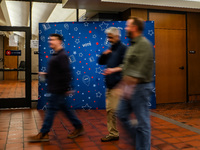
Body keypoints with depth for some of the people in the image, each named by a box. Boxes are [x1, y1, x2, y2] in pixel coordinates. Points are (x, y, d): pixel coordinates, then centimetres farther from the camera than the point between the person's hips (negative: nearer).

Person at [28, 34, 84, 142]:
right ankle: (78, 127, 25)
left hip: (58, 89, -10)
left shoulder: (62, 56, -16)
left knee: (51, 109, -1)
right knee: (66, 109, 15)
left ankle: (43, 134, 10)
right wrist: (46, 74, 10)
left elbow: (66, 73, -21)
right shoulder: (56, 55, 16)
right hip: (55, 89, 10)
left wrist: (67, 88, -22)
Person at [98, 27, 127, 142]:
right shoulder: (111, 49, 16)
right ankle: (113, 133, 22)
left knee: (118, 110, -6)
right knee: (110, 110, 12)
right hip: (110, 85, 9)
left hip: (118, 85, -8)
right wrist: (104, 54, 2)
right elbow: (101, 62, 19)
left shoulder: (123, 48, -10)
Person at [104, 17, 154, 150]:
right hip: (130, 87, 10)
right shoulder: (133, 44, 15)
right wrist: (114, 70, 23)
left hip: (139, 87, -10)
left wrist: (130, 86, -24)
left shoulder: (144, 44, -14)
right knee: (122, 114, 16)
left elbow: (140, 70, -22)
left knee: (142, 121, 2)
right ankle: (139, 139, 31)